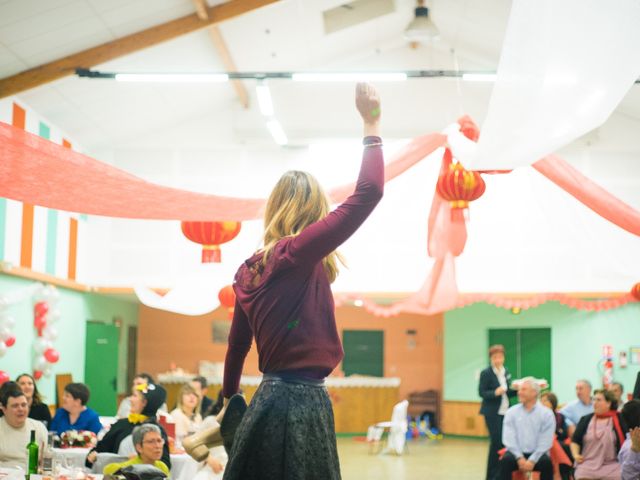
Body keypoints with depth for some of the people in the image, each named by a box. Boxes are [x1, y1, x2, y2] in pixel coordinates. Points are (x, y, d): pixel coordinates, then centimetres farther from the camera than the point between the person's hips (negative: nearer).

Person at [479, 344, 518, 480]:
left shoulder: (506, 372, 10)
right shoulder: (486, 373, -9)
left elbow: (508, 392, 14)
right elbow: (481, 392, -11)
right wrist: (495, 393, -27)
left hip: (505, 412, 6)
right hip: (492, 413, -6)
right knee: (496, 442, -7)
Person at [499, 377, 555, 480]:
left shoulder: (547, 414, 1)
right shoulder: (511, 412, 7)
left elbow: (545, 442, -6)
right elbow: (509, 439, -2)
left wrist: (532, 460, -17)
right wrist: (519, 458, -16)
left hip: (537, 454, -1)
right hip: (516, 453, 1)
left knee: (546, 462, -32)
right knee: (506, 460, -30)